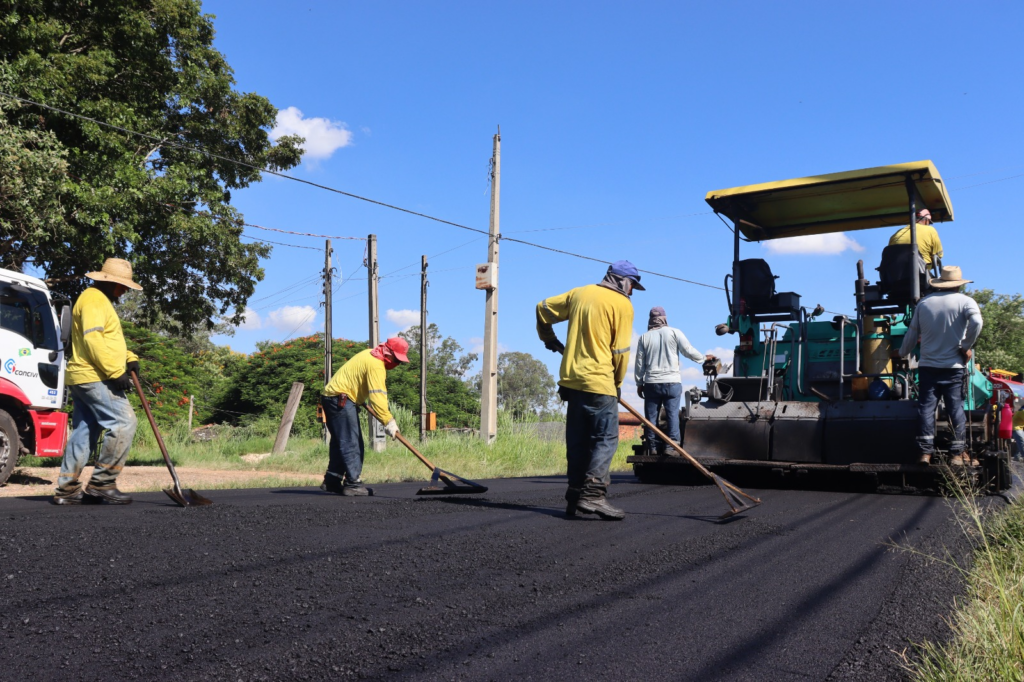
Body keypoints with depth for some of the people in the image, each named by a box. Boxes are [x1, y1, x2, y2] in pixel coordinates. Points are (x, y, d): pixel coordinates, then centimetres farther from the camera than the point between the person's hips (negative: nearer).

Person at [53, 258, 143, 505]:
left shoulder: (101, 301, 25)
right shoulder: (93, 299, -9)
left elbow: (109, 340, 29)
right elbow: (93, 339, -21)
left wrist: (129, 358, 11)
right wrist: (116, 372, -23)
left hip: (82, 378, 11)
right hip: (94, 377, -11)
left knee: (84, 433, 11)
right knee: (124, 422, -14)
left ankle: (67, 489, 15)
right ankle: (102, 483, -11)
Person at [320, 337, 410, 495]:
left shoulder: (370, 354, 13)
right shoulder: (376, 365, -18)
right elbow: (377, 397, -26)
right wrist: (388, 421, -28)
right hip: (340, 400, -11)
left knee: (341, 442, 14)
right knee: (351, 444, -11)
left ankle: (331, 481, 18)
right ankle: (353, 483, -11)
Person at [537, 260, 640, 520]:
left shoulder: (579, 293, 13)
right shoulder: (622, 304, -3)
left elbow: (543, 308, 21)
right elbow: (621, 350, -5)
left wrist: (549, 339, 36)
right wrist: (617, 383, 9)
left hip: (572, 380, 6)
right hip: (599, 382, -6)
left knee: (578, 440, 11)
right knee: (605, 439, -3)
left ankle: (575, 495, 12)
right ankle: (593, 494, -14)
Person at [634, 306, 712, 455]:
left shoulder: (644, 338, 6)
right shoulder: (674, 332, -1)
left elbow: (639, 363, 8)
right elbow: (689, 351, -1)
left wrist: (639, 383, 15)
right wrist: (704, 358, 16)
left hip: (651, 383, 2)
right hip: (672, 382, -2)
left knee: (651, 416, 6)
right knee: (673, 415, 0)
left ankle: (653, 447, 4)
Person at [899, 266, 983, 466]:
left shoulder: (924, 303, 8)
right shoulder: (965, 301, -2)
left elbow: (912, 333, 13)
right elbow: (976, 322, -22)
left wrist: (903, 353, 28)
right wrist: (966, 347, -10)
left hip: (927, 365, 2)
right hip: (953, 366, -2)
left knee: (926, 407, 2)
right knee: (956, 408, 3)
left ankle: (925, 452, -2)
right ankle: (958, 453, 2)